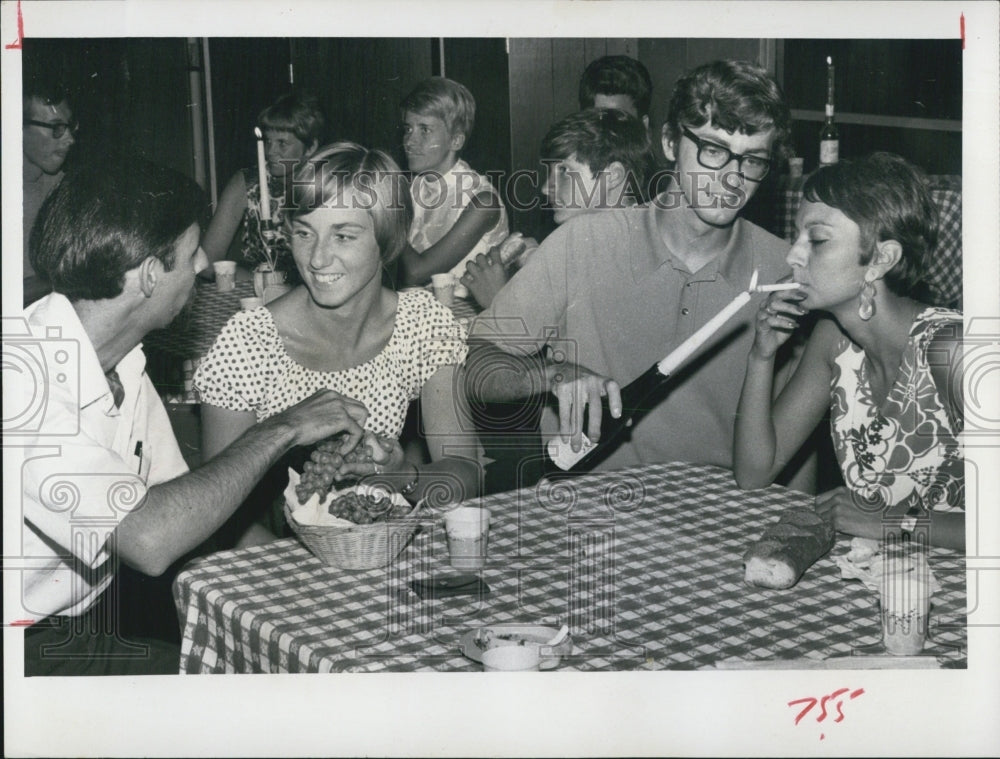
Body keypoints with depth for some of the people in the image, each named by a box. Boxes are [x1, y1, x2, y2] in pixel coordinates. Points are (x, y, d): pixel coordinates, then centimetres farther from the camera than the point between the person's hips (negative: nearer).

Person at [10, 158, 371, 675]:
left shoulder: (124, 369, 5)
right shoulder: (24, 379, -25)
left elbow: (176, 510, 6)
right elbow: (149, 541, -32)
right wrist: (279, 431, -22)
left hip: (93, 618, 8)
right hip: (35, 648, -8)